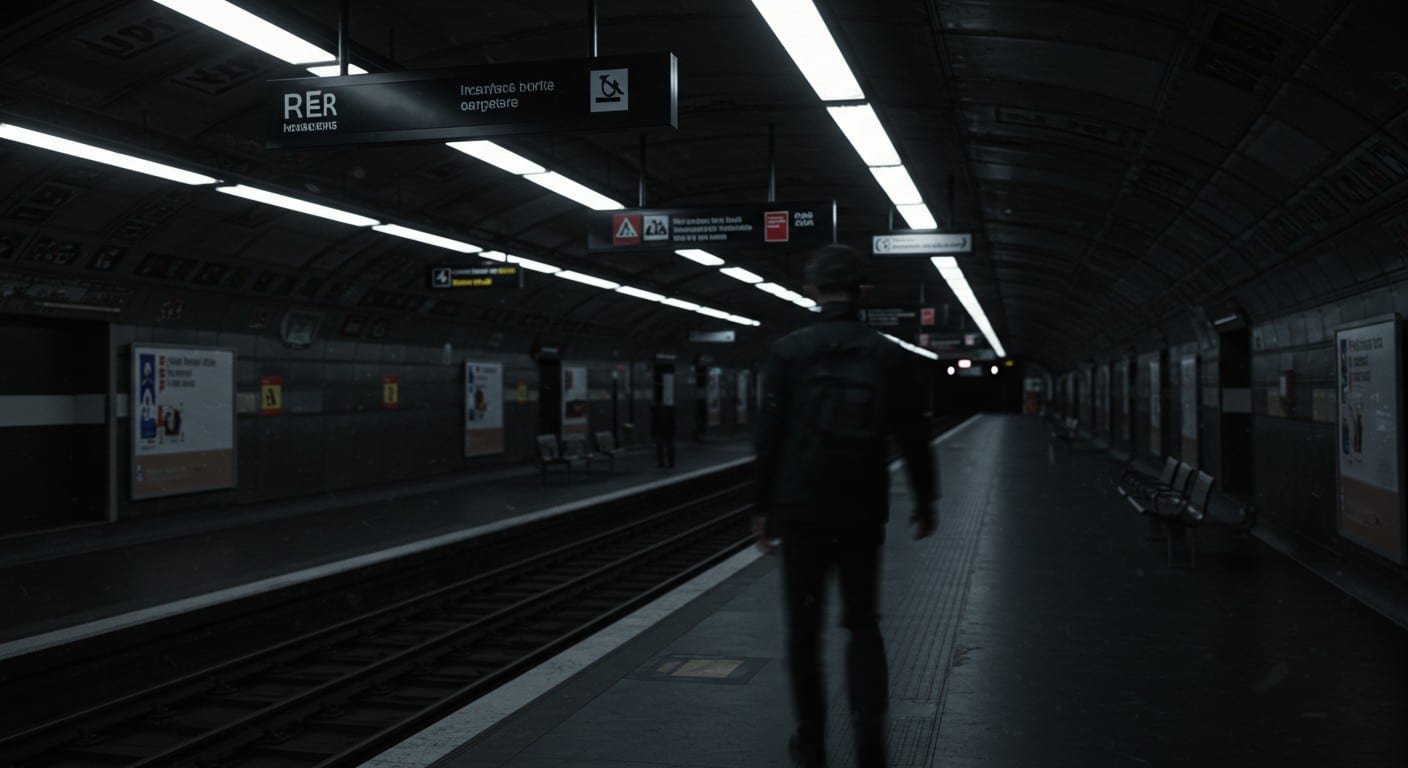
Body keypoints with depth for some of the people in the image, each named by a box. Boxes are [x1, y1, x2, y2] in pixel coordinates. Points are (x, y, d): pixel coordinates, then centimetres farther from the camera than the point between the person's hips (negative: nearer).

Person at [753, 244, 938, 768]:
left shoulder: (788, 352, -5)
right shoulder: (889, 355, 0)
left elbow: (769, 437, -5)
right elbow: (914, 437, 3)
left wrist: (765, 507, 3)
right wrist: (925, 501, 15)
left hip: (802, 511, -1)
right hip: (863, 513, 2)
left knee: (804, 628, 12)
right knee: (863, 622, 15)